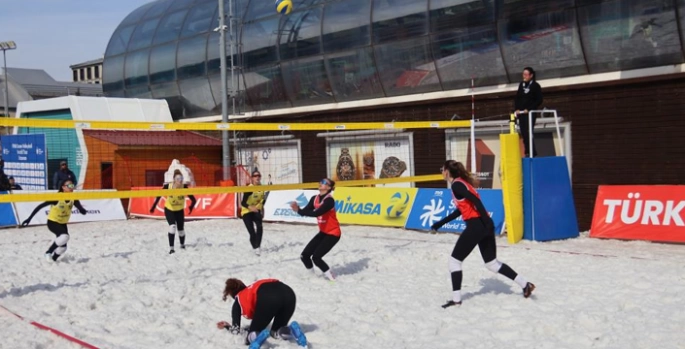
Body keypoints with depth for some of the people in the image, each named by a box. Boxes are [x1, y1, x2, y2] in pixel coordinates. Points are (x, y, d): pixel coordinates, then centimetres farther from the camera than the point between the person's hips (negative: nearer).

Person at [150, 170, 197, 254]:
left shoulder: (184, 188, -27)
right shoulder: (167, 186, -26)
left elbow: (193, 200, -26)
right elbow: (159, 196, -15)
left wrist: (191, 207, -37)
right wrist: (153, 207, -14)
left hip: (180, 210, 1)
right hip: (169, 210, -1)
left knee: (181, 229, 8)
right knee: (172, 226, -21)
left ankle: (182, 245, 38)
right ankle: (171, 248, -14)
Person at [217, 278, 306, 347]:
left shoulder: (238, 299, 31)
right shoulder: (252, 290, 45)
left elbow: (235, 330, 31)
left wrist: (227, 326, 52)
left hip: (268, 298, -5)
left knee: (252, 336, 10)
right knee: (276, 332, 25)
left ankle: (258, 337, -28)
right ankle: (291, 329, -11)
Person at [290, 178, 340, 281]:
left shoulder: (329, 200, -23)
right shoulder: (314, 199, 2)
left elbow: (316, 213, -34)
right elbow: (306, 211, -8)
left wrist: (298, 210, -34)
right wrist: (297, 209, -29)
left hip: (333, 233, -8)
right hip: (323, 232, 8)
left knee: (316, 257, -16)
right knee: (304, 255, 2)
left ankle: (330, 277, 1)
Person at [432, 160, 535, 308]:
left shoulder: (456, 185, -7)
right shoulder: (461, 183, 21)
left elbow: (475, 201, -19)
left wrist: (487, 222, -26)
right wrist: (441, 223, 34)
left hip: (476, 226, -9)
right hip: (484, 226, 9)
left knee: (454, 260, 3)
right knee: (492, 263, 17)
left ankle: (456, 299, 3)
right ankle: (525, 284, 16)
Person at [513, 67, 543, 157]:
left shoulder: (535, 85, -3)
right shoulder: (521, 85, 14)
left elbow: (539, 100, -7)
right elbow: (517, 98, 17)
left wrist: (529, 109, -14)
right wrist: (516, 109, 2)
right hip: (521, 113, 6)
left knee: (528, 132, -13)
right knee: (523, 133, 3)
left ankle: (532, 153, -10)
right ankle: (527, 153, 9)